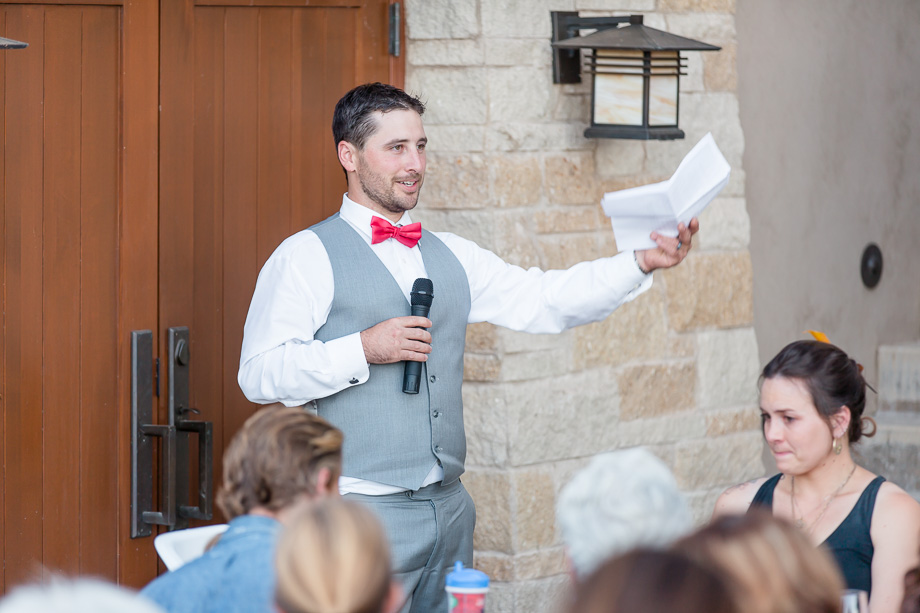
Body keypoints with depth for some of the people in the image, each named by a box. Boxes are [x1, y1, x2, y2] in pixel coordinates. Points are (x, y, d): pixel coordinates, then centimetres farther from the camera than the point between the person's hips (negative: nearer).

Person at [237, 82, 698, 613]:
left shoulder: (451, 255, 16)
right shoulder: (308, 256, -3)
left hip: (449, 505, 6)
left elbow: (545, 300, 7)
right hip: (363, 507, -6)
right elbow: (260, 375, -11)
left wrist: (642, 264, -5)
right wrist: (362, 350, -18)